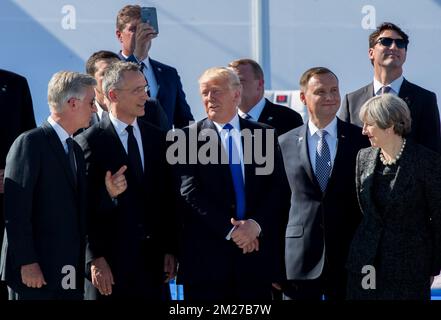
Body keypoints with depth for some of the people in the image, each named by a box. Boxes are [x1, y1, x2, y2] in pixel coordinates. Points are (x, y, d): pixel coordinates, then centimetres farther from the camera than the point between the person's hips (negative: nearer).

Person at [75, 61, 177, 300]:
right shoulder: (90, 142, -5)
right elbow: (85, 205, -8)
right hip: (109, 261, -4)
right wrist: (95, 259, -13)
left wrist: (169, 250, 7)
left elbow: (167, 198, 12)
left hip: (152, 259, 5)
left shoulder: (156, 137, 11)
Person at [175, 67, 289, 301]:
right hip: (207, 255, -2)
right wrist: (229, 230, -12)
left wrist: (256, 224, -11)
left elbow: (278, 188, 5)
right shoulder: (189, 137, 3)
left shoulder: (264, 135, 11)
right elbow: (190, 193, -6)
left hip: (256, 251, 2)